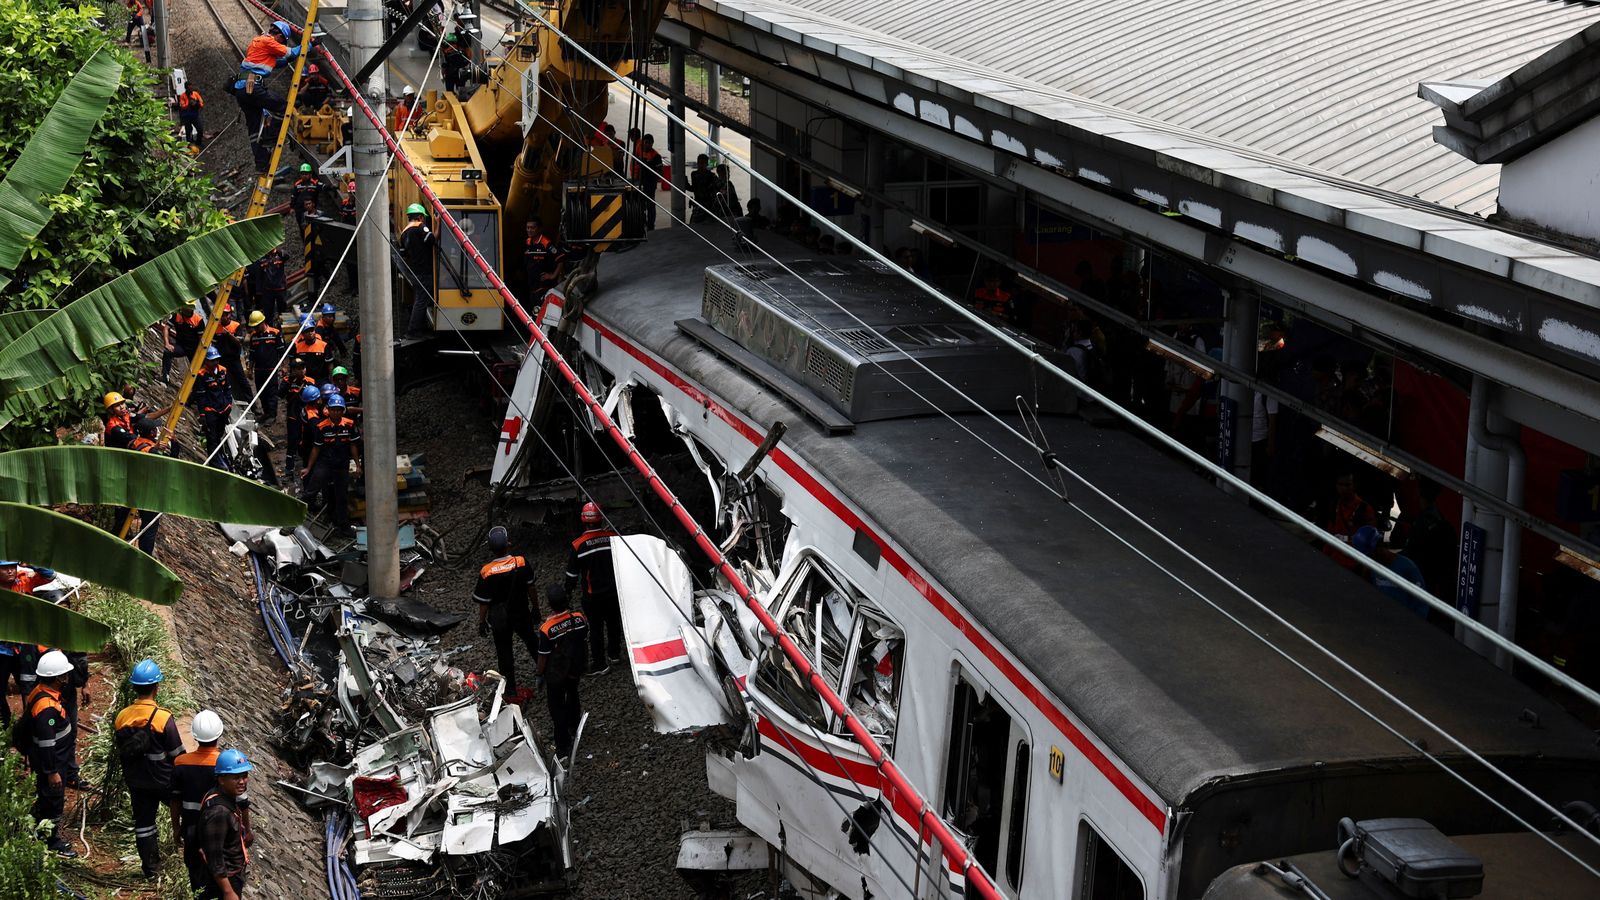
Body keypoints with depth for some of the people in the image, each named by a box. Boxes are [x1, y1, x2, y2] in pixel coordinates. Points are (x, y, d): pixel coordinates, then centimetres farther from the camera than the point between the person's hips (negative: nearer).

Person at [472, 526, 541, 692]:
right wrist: (535, 606, 12)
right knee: (532, 642, 26)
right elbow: (530, 587, -4)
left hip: (500, 620, -2)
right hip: (522, 614, 2)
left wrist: (482, 622, 1)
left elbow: (483, 602, -15)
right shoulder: (522, 563, -20)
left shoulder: (486, 572, -25)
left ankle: (510, 688, 30)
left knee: (504, 653, 17)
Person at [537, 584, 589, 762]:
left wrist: (540, 676, -1)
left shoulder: (546, 629, -31)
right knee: (572, 695, 32)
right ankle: (573, 728, 55)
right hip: (575, 670, 4)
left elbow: (543, 657, -19)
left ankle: (563, 748, 23)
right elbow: (585, 642, -4)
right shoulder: (580, 619, -20)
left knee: (557, 707, 14)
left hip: (555, 675, -4)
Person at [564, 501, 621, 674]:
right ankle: (615, 653, 42)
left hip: (591, 596, -2)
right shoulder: (613, 537, -13)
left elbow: (572, 574, -8)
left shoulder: (577, 545, -18)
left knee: (595, 628, 10)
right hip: (613, 591, 2)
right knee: (613, 622, 23)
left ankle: (600, 664, 18)